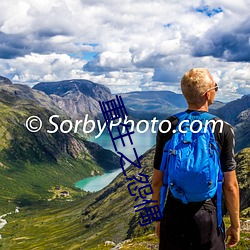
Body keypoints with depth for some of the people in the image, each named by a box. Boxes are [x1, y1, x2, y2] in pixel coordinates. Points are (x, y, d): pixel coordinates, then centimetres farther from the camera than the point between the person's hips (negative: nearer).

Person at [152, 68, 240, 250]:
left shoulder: (167, 127, -5)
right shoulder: (223, 130, -10)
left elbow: (157, 180, 0)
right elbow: (230, 185, -8)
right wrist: (235, 225, 5)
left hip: (173, 215, 2)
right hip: (208, 216, -1)